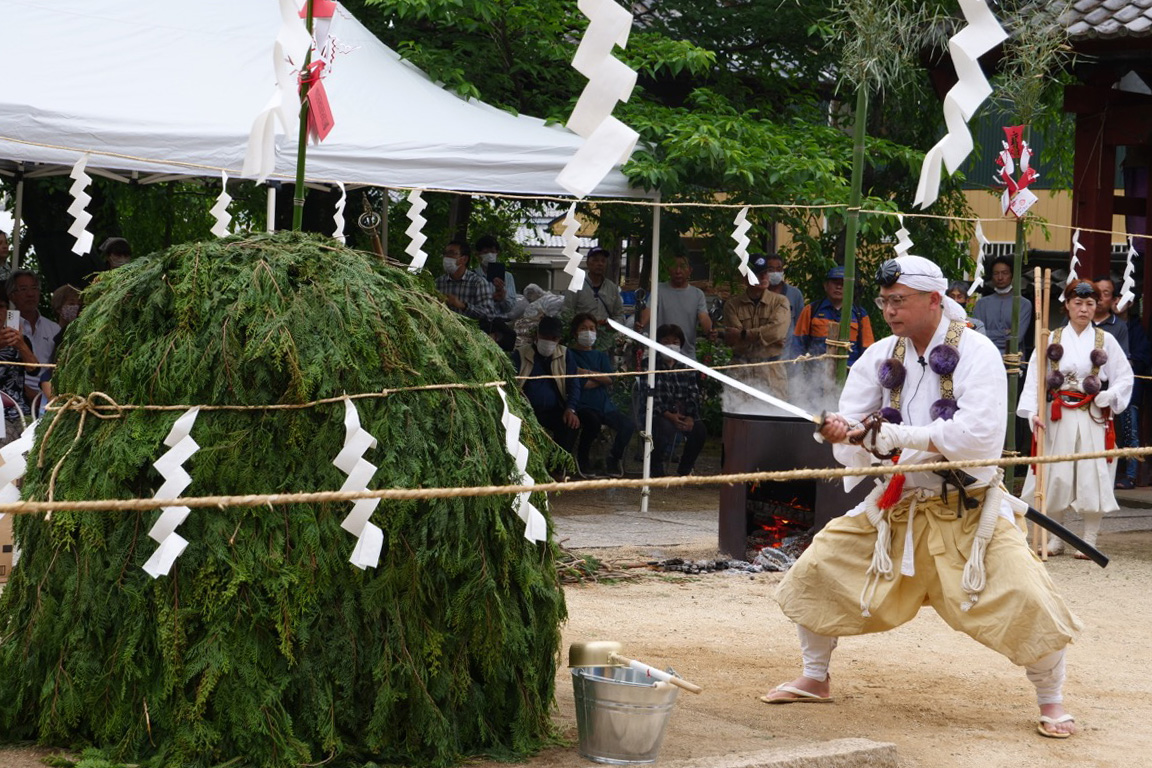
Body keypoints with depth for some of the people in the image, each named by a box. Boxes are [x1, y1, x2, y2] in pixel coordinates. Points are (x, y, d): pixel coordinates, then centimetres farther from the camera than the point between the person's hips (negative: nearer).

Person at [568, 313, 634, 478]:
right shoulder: (569, 354, 10)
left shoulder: (601, 356, 25)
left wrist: (588, 373, -5)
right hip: (582, 406, -5)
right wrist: (599, 378, 0)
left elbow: (610, 380, 6)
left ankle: (614, 460, 1)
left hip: (604, 405, 5)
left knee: (628, 425, -22)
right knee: (593, 421, -38)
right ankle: (582, 459, -11)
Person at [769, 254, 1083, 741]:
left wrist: (890, 435, -25)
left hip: (969, 507, -5)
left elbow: (978, 435, -28)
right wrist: (849, 439, -28)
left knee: (1027, 599, -20)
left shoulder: (974, 353, -15)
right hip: (897, 505, 5)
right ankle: (815, 680, 23)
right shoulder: (879, 359, -1)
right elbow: (855, 451, -3)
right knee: (814, 572, 1)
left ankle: (1051, 704, 4)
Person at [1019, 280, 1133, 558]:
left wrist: (1107, 397, -9)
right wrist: (1033, 412, -13)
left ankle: (1090, 540, 5)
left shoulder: (1105, 340, 5)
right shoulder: (1052, 340, 5)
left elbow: (1124, 378, 8)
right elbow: (1034, 379, -1)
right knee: (1056, 476, 1)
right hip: (1058, 417, 1)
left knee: (1092, 475, -4)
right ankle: (1056, 538, 14)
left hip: (1093, 417, 0)